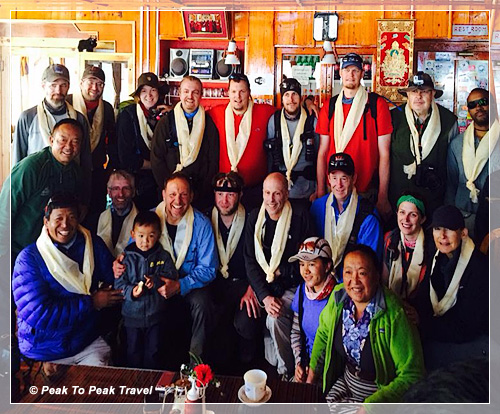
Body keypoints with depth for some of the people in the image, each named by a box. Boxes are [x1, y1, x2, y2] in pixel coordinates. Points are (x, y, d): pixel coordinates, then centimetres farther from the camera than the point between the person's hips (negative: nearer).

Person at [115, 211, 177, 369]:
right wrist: (131, 291, -25)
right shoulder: (127, 257, -5)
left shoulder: (163, 256, -3)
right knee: (133, 351, 14)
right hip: (132, 313, 0)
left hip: (156, 313, 0)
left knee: (154, 351, 13)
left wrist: (156, 280, -24)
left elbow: (172, 275, -7)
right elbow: (119, 282, -6)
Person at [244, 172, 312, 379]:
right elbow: (251, 261, 0)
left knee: (275, 317, -26)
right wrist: (265, 295, -12)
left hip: (291, 286, -3)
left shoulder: (300, 218, -7)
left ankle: (287, 372, -4)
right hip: (263, 286, 3)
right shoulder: (255, 218, 3)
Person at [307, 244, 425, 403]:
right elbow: (324, 334, 11)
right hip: (345, 382, 5)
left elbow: (412, 375, -21)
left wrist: (370, 406, -25)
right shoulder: (338, 296, -8)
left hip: (380, 393, -5)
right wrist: (311, 375, 8)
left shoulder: (395, 315, -25)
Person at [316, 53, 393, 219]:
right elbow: (322, 152, 6)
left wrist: (383, 197, -9)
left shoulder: (377, 104, -3)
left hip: (367, 190, -2)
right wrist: (320, 191, -1)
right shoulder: (329, 106, 6)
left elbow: (384, 153, -5)